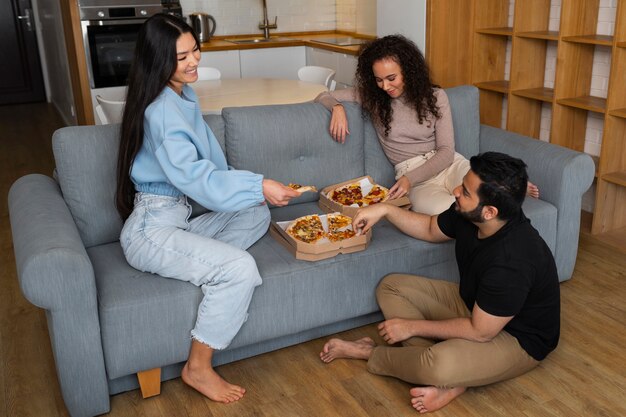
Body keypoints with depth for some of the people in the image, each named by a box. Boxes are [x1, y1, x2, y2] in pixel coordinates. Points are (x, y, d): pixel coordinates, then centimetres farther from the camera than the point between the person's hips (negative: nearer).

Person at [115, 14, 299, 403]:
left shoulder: (184, 96, 10)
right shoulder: (162, 109, -20)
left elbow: (206, 157, 15)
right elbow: (193, 177, -28)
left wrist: (250, 190, 4)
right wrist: (258, 185, -29)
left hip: (178, 218, 9)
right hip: (151, 230, -9)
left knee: (257, 215, 8)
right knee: (241, 269, -25)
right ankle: (198, 368, -9)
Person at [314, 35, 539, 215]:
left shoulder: (435, 97, 5)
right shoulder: (371, 97, 6)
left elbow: (446, 151, 0)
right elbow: (323, 96, 15)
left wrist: (410, 178, -16)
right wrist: (337, 107, -10)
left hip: (450, 165, 0)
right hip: (414, 178, 0)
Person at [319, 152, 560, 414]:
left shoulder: (512, 261, -38)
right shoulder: (467, 215, -14)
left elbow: (480, 332, -28)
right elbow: (430, 230, 9)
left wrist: (413, 327, -19)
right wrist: (385, 210, -5)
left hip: (517, 339, -8)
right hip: (473, 304, 9)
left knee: (438, 366, -36)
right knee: (391, 286, 2)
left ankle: (372, 354, -2)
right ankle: (448, 378, -9)